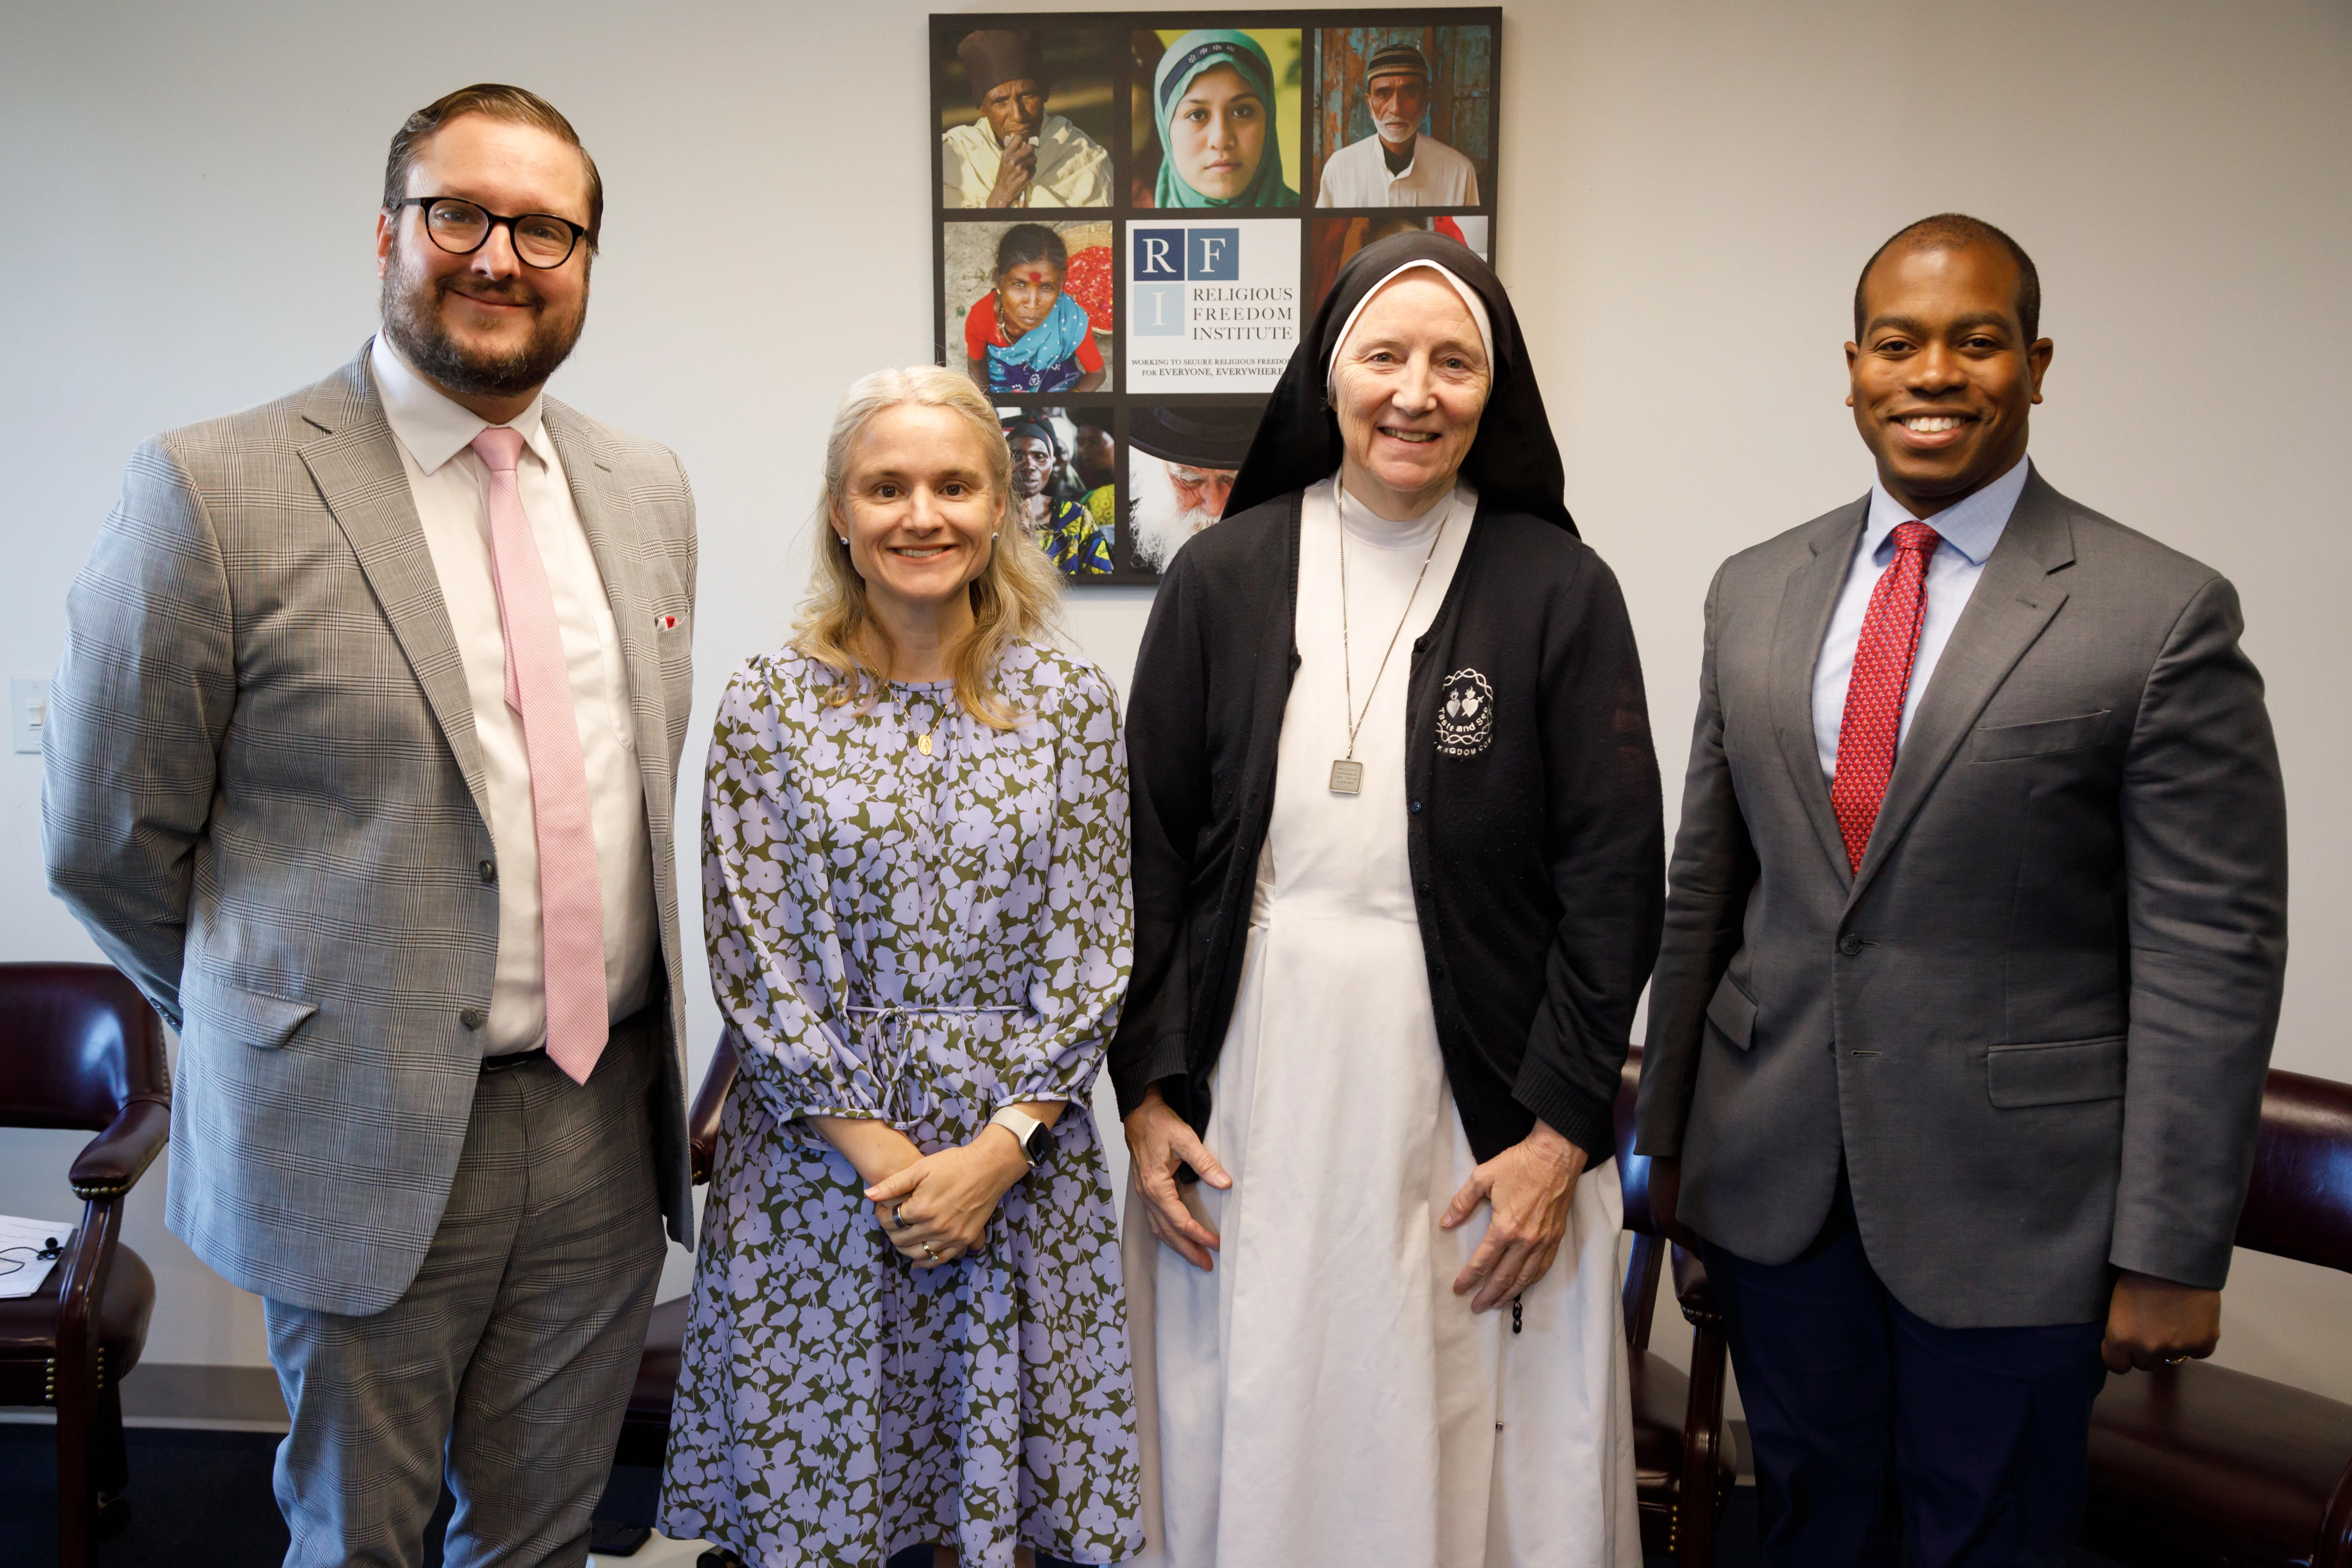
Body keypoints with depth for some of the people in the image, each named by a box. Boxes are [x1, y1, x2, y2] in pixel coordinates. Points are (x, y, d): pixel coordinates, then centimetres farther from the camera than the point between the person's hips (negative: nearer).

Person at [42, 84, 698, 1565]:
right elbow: (106, 839, -4)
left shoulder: (649, 488, 6)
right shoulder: (214, 490, -11)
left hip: (610, 1124, 4)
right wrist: (280, 1037, 5)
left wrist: (612, 1047, 12)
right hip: (370, 1144, -4)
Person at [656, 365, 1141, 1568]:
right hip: (816, 1150, 0)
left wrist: (999, 1146, -10)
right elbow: (753, 960, -4)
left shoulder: (1071, 703, 0)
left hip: (1020, 1149, 1)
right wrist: (876, 1149, -10)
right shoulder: (767, 706, -2)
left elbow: (1093, 951, -1)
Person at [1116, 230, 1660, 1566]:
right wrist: (1147, 1093, -1)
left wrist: (1561, 1131, -7)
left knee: (1469, 1460, 9)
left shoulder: (1560, 591, -2)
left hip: (1472, 1113, -1)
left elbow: (1615, 880, -3)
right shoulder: (1223, 578, 2)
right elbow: (1151, 852, 4)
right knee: (1255, 1454, 13)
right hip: (1247, 1109, 2)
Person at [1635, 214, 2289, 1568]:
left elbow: (2210, 954, -10)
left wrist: (2174, 1252, -10)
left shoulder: (2163, 616, -10)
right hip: (1775, 1177, 4)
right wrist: (1670, 1132, 10)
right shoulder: (1755, 594, 5)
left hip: (2013, 1198, -3)